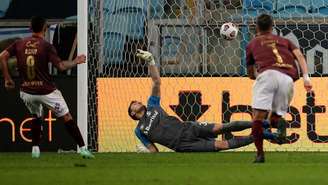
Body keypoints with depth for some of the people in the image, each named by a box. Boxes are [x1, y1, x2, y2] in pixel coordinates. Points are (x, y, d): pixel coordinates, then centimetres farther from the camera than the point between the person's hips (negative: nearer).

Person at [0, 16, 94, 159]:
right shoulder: (46, 46, -10)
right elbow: (61, 66, -15)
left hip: (26, 92, 4)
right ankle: (82, 148, 4)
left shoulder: (19, 44, 2)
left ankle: (35, 149, 17)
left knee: (36, 117, 28)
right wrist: (76, 62, 2)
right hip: (46, 91, -4)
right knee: (66, 117, 6)